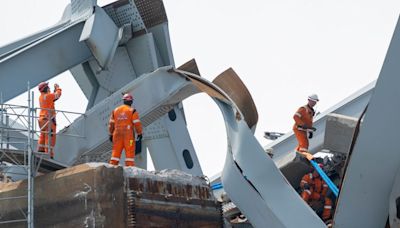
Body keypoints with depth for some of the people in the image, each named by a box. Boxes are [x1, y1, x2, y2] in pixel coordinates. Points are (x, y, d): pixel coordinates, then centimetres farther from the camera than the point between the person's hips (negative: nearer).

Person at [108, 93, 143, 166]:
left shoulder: (115, 110, 11)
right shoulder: (132, 111, -3)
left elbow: (111, 123, 12)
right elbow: (137, 123, -8)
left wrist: (111, 134, 18)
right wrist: (139, 133, 2)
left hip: (117, 134, 4)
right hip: (129, 135, -4)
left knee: (116, 152, 6)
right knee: (130, 153, -2)